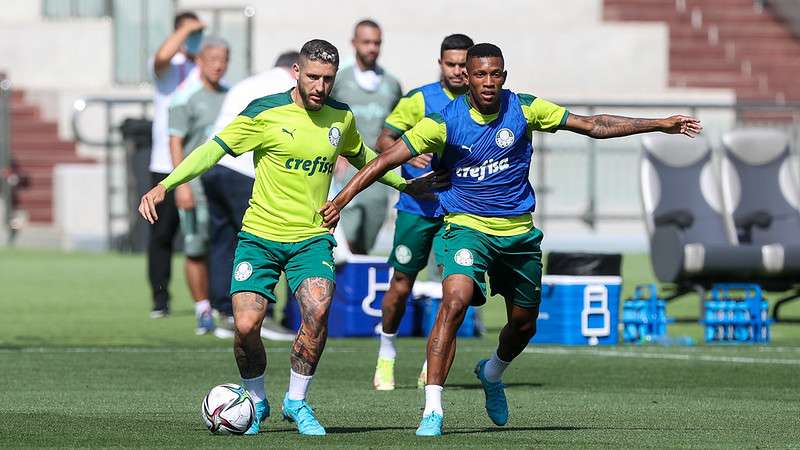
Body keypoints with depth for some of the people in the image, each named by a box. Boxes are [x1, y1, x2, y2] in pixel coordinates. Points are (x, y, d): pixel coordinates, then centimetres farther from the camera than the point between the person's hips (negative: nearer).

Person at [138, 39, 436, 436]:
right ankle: (256, 402, 16)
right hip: (260, 236, -2)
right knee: (245, 325, -13)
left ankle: (296, 402, -3)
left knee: (317, 310, -23)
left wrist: (406, 184, 33)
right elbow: (215, 149, -10)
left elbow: (360, 157, 26)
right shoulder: (266, 112, -10)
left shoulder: (341, 117, 4)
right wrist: (165, 186, -20)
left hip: (312, 237, 2)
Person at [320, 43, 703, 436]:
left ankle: (492, 373, 51)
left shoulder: (524, 109, -6)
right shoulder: (446, 121, -13)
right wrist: (340, 200, -18)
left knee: (524, 324, 15)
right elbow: (388, 159, -11)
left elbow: (594, 126, 1)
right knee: (455, 301, -29)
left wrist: (660, 124, 1)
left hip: (519, 233, 4)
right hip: (467, 226, -4)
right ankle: (432, 410, -27)